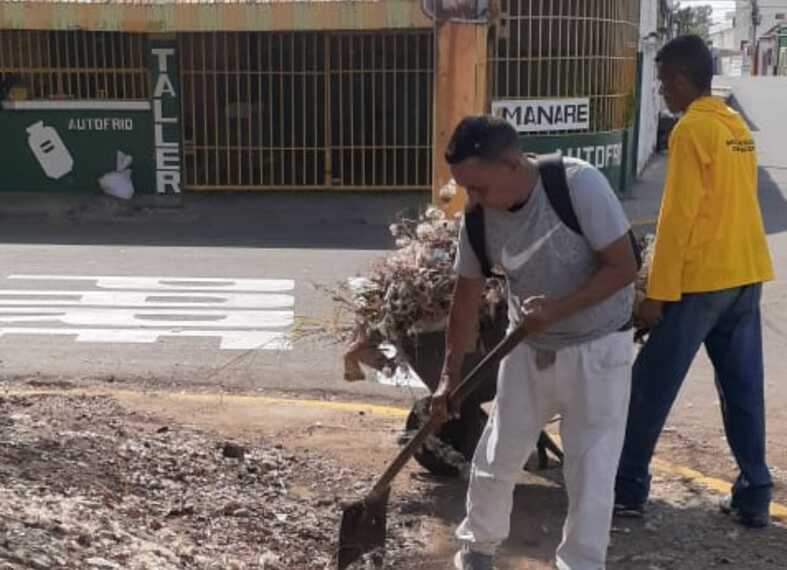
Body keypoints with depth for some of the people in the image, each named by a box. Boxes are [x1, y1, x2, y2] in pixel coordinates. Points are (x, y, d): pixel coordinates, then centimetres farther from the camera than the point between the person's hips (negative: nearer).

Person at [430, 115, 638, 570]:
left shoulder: (580, 184, -27)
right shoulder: (478, 218, -12)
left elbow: (624, 267, -22)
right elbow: (467, 297, -2)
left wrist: (559, 309, -33)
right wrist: (450, 376, -1)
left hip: (597, 349, -4)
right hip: (528, 348, 4)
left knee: (591, 473, 0)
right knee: (497, 458, 13)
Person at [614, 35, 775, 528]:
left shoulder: (692, 130, -12)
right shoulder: (737, 126, 13)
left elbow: (678, 217, -16)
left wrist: (657, 293, -13)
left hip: (702, 278, -8)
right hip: (746, 274, 8)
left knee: (652, 385, 2)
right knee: (744, 388, 11)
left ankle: (629, 488, 10)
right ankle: (754, 496, 16)